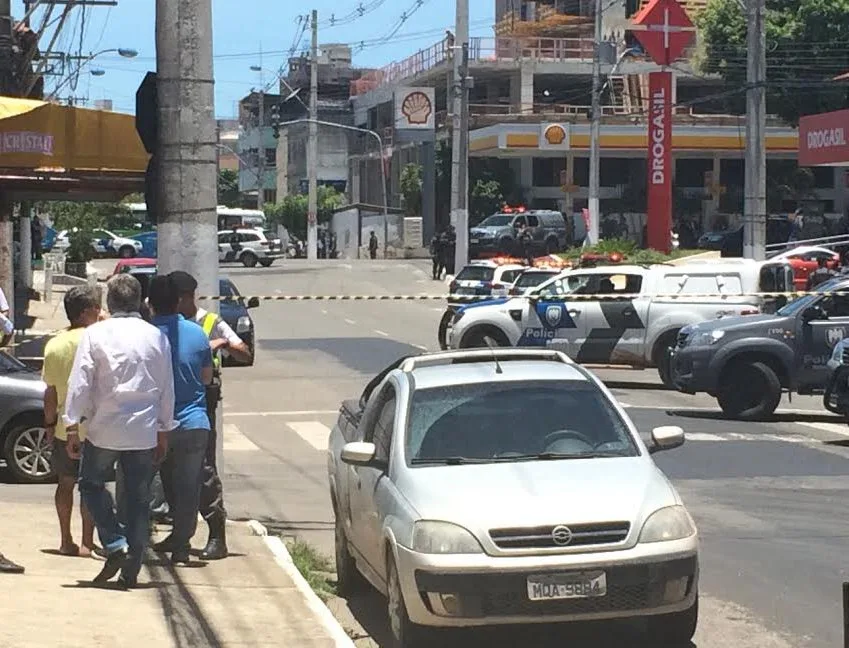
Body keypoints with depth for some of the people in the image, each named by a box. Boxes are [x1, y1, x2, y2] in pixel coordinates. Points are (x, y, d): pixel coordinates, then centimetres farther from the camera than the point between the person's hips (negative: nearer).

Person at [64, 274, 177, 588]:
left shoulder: (95, 334, -6)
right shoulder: (156, 337, 4)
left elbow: (80, 383, -7)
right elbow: (167, 388, 9)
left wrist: (72, 426, -2)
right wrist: (164, 431, 17)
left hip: (104, 429, -2)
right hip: (144, 432, 3)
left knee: (92, 484, 16)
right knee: (138, 497, 8)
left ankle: (115, 545, -1)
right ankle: (131, 568, 9)